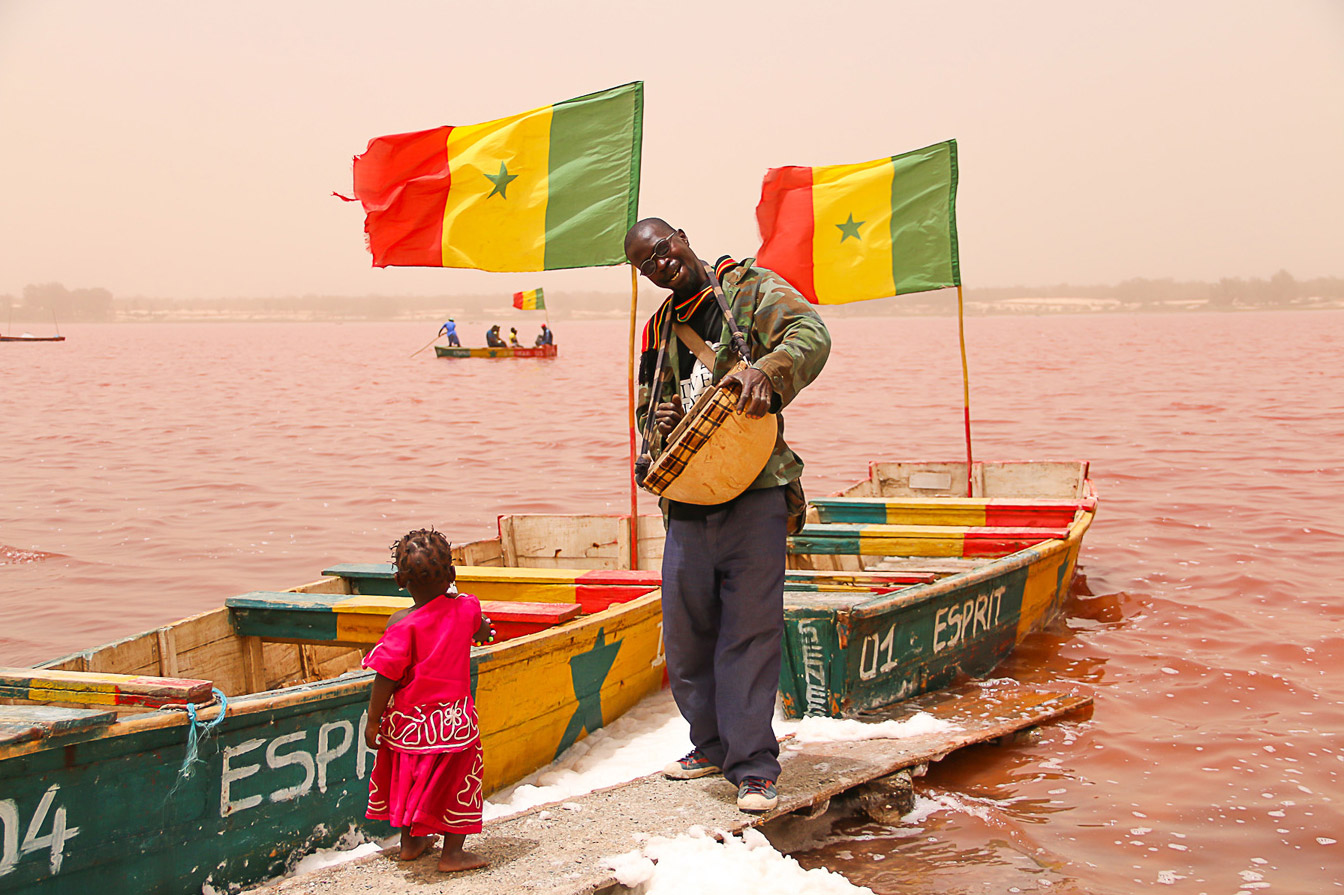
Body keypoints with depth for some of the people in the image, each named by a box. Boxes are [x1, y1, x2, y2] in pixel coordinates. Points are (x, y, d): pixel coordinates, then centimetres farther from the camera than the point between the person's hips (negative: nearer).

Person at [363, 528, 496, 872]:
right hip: (453, 717, 0)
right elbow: (482, 632, 18)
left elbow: (386, 676, -18)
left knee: (408, 776, 19)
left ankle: (410, 842, 34)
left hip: (408, 719, 0)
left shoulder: (403, 623, -17)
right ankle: (452, 852, 16)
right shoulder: (466, 609, -6)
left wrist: (373, 720, -9)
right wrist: (485, 630, 43)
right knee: (457, 780, 13)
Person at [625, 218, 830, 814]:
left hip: (753, 487, -6)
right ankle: (713, 744, 25)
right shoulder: (660, 330, 18)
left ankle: (753, 765, -3)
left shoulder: (750, 288, 3)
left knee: (751, 627, -7)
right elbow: (647, 412, 26)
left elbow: (810, 335, -13)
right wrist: (659, 425, 1)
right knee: (685, 628, 8)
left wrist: (765, 371, -33)